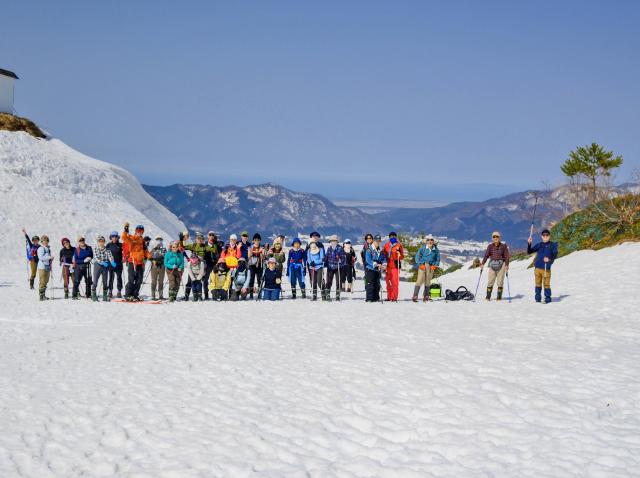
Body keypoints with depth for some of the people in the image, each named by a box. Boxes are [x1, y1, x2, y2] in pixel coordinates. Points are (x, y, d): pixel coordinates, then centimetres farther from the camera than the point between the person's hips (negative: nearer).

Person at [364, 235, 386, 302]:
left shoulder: (380, 250, 11)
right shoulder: (369, 250, -9)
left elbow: (384, 258, 10)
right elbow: (368, 260, -18)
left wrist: (383, 264, -11)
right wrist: (376, 264, -26)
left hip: (378, 270, 6)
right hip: (370, 269, -6)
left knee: (377, 284, 9)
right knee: (370, 284, -9)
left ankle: (376, 298, 16)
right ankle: (369, 298, -7)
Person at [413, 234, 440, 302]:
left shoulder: (435, 249, 7)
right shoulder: (423, 248, -3)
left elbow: (438, 259, 16)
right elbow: (417, 256, -1)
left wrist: (435, 265, 2)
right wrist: (420, 264, -11)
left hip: (431, 267, 3)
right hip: (422, 265, -3)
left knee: (428, 281, 6)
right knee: (420, 280, -12)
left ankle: (426, 297, 13)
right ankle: (415, 296, -13)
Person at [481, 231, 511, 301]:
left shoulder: (503, 246, -1)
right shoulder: (490, 246, 4)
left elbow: (506, 256, -3)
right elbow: (486, 255, -3)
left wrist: (506, 265, -14)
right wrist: (482, 264, -15)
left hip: (501, 264, -2)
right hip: (492, 264, 2)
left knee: (500, 281, -1)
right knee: (490, 280, -4)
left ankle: (499, 296, 8)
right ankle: (488, 296, 0)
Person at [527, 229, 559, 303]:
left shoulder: (553, 245, 6)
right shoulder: (539, 245, 16)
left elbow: (555, 255, -6)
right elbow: (529, 251, 13)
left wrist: (549, 259, -25)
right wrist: (529, 243, -4)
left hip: (546, 268, -4)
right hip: (537, 267, 4)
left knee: (546, 284, -6)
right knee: (538, 284, 8)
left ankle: (547, 299, 2)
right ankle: (538, 298, 15)